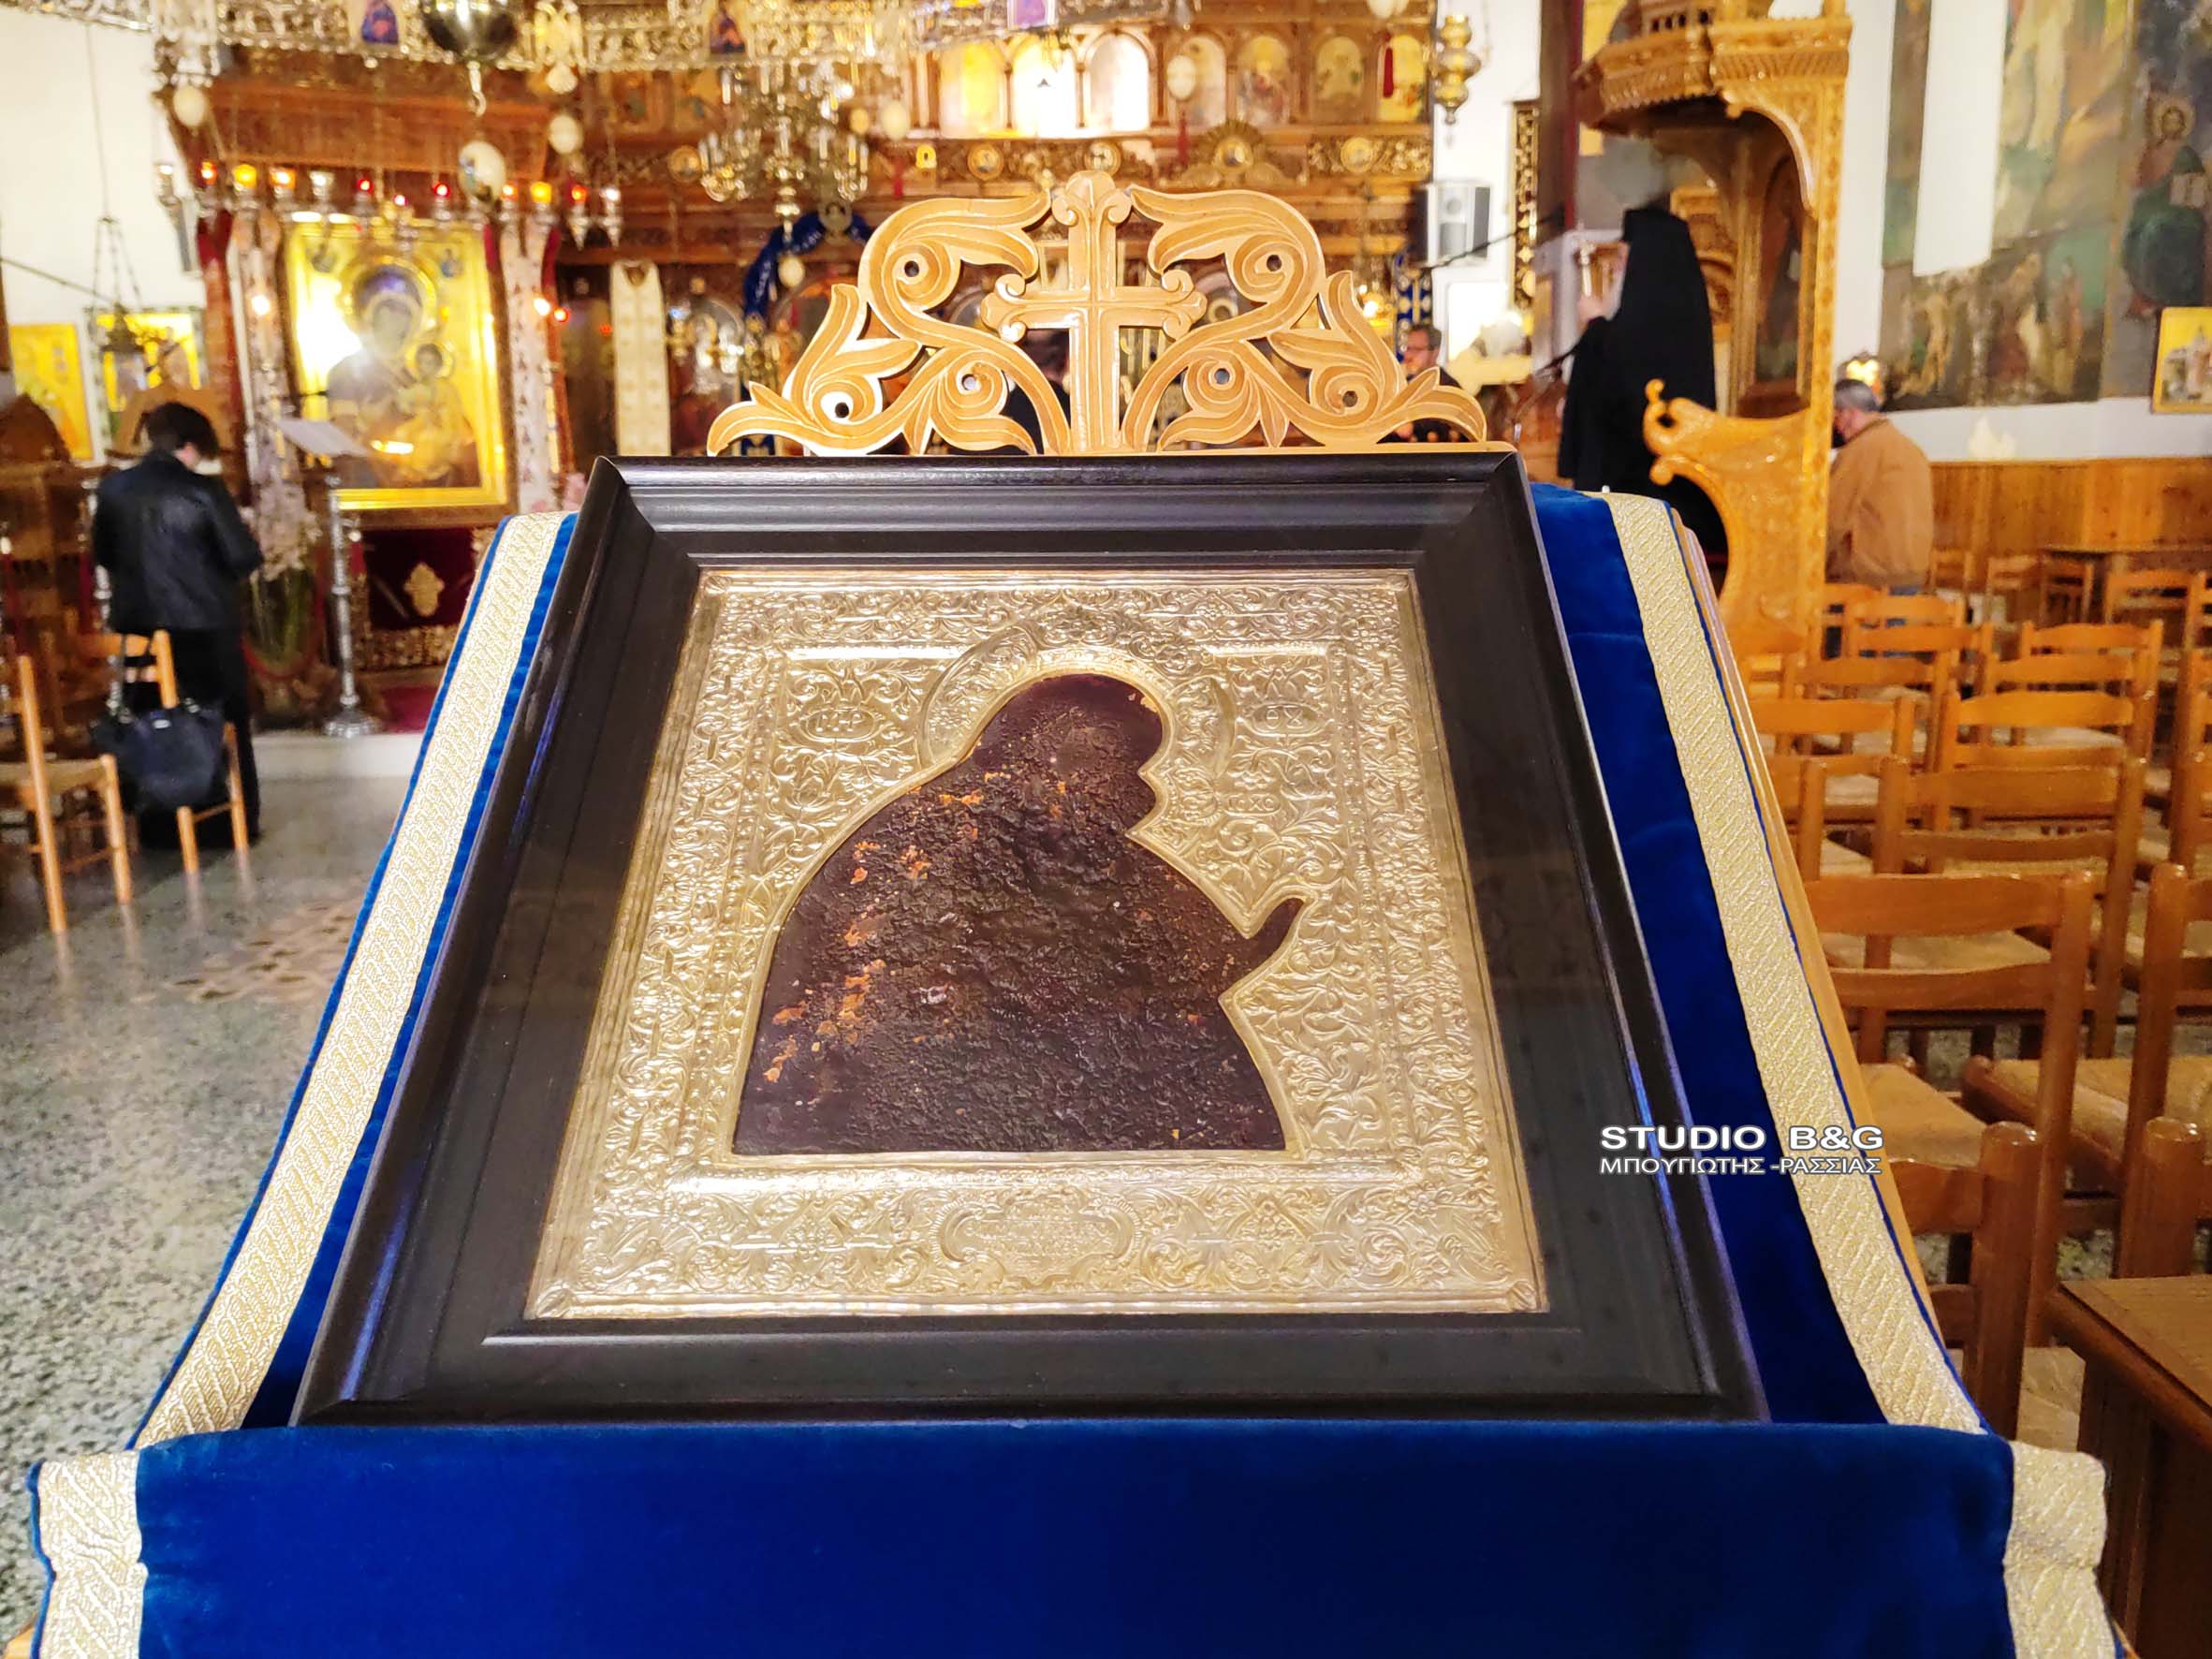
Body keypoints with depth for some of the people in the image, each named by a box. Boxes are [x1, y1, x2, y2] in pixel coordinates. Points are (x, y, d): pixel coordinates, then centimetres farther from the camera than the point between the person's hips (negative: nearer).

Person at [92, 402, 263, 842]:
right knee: (226, 725, 9)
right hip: (204, 627, -4)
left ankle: (160, 827, 20)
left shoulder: (112, 489, 0)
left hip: (138, 628, 4)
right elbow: (245, 558, -13)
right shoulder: (204, 491, -13)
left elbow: (103, 555, 10)